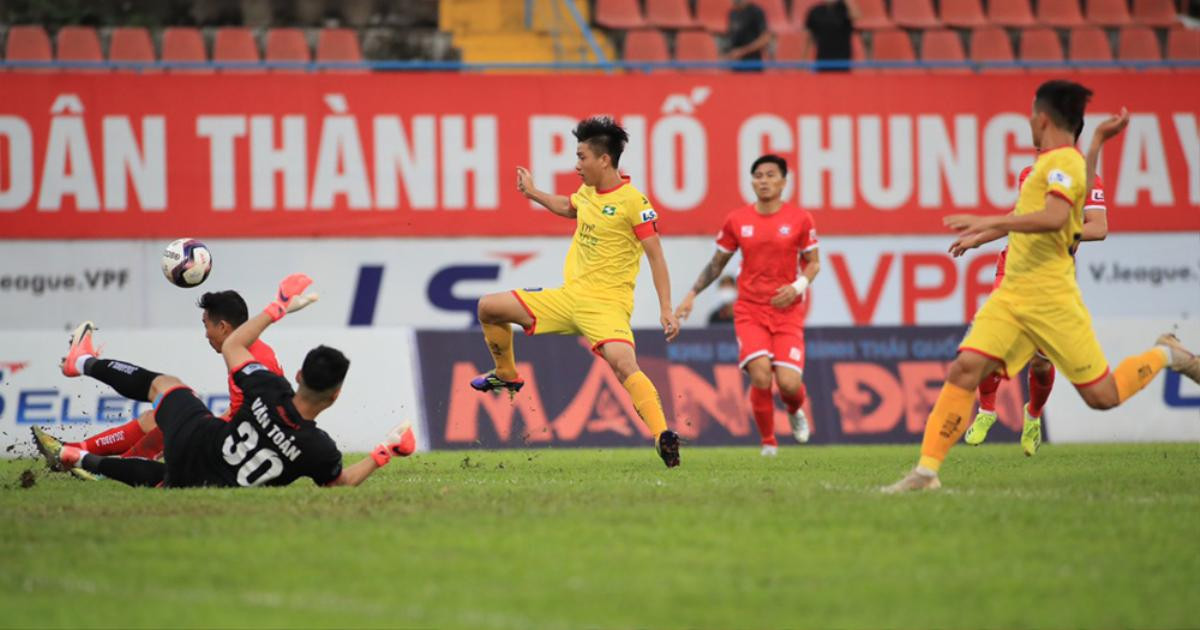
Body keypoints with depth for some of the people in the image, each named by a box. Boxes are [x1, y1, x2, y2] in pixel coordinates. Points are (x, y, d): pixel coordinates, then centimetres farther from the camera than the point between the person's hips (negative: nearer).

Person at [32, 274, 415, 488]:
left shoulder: (270, 392, -25)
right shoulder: (319, 450, -28)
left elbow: (232, 348, -5)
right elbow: (341, 483, -4)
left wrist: (280, 307, 3)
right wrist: (385, 453, 3)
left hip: (193, 440, 0)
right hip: (211, 491, 0)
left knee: (163, 383, 28)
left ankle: (83, 361, 49)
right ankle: (79, 460, 45)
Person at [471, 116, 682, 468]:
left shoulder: (633, 201, -14)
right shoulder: (588, 192, 9)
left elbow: (655, 256, -14)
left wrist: (666, 310, -19)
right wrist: (533, 194, 31)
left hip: (606, 303, -8)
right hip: (568, 296, 8)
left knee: (624, 364, -34)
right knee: (489, 307, 9)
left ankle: (662, 436, -39)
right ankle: (507, 376, 30)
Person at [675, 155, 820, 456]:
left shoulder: (800, 219, -1)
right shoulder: (737, 220, 3)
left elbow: (813, 262, 8)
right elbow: (717, 263, 14)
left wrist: (798, 286, -11)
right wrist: (692, 294, 5)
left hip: (788, 311, -1)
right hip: (749, 311, 1)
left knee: (789, 383, -13)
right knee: (760, 376, -20)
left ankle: (795, 411, 27)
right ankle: (768, 443, 2)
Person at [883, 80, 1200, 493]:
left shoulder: (1063, 161, -11)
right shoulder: (1055, 162, 17)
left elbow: (1056, 216, -29)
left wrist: (991, 223, -31)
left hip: (1051, 299, -8)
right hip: (1012, 297, 8)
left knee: (1101, 396, -1)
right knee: (965, 370, -10)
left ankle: (1164, 355, 25)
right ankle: (926, 471, -13)